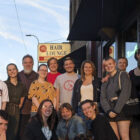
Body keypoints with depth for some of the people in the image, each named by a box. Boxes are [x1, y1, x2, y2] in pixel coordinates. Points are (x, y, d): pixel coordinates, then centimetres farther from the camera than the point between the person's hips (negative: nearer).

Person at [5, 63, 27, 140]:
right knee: (6, 132, -7)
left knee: (14, 133, 4)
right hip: (6, 110, -4)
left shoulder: (21, 85, 10)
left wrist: (19, 106, 7)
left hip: (16, 111, 4)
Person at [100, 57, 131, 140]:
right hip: (110, 113, 5)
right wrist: (108, 111, -10)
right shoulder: (105, 81, 17)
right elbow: (102, 98, 7)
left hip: (122, 109, -5)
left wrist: (116, 110, -14)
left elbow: (125, 94, -10)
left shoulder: (123, 75, 1)